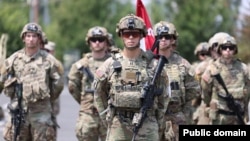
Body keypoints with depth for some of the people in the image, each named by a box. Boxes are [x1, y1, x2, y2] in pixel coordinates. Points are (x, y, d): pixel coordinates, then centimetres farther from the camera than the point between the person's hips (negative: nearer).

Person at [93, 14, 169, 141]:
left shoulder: (153, 65, 2)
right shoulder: (110, 65, 3)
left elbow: (162, 97, 10)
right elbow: (99, 96, 12)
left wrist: (158, 124, 8)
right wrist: (107, 119, 8)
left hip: (147, 127, 0)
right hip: (118, 127, 1)